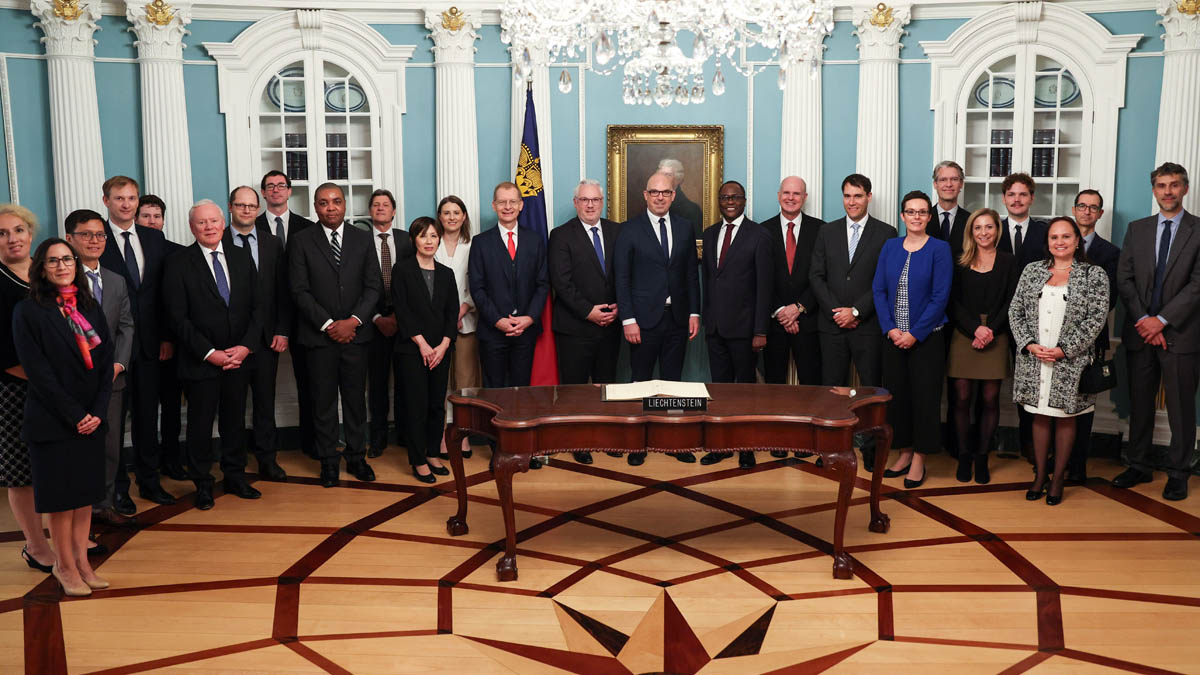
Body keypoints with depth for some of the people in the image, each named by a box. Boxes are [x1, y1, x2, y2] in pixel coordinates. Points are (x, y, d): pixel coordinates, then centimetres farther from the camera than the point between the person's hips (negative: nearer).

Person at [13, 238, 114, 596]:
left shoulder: (89, 307, 9)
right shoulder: (28, 311, -6)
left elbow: (105, 363, 5)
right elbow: (39, 372, -12)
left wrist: (97, 412, -7)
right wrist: (75, 416, -14)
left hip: (91, 419, 5)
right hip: (52, 421, -4)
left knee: (86, 493, 9)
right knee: (61, 496, 3)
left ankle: (82, 562, 19)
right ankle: (65, 566, 17)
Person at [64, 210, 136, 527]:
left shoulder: (117, 281, 14)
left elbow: (126, 326, 11)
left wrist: (119, 363, -4)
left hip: (110, 378, 5)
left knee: (110, 445, 10)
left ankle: (103, 505, 23)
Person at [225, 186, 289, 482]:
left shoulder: (272, 244, 9)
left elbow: (283, 291, 7)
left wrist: (282, 331, -1)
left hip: (267, 337, 3)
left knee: (265, 401, 10)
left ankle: (267, 460, 20)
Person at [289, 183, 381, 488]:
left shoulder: (362, 239, 7)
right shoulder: (301, 241, 1)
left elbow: (374, 286, 4)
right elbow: (299, 290, -4)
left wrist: (353, 321, -9)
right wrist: (328, 324, -11)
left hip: (355, 333, 2)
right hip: (319, 335, -2)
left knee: (356, 397, 7)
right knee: (323, 400, 5)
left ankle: (356, 456, 18)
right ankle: (328, 461, 15)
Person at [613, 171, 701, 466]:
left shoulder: (684, 228, 9)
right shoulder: (630, 229, -2)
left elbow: (692, 273, 11)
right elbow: (621, 278, -5)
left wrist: (694, 313, 4)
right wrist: (628, 319, -11)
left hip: (677, 319, 3)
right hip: (644, 319, -3)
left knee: (673, 381, 10)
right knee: (641, 382, 4)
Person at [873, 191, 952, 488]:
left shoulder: (939, 249, -5)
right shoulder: (890, 247, 6)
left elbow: (940, 296, -10)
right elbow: (878, 289, 3)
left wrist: (915, 334, -14)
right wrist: (890, 329, -8)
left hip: (926, 337, -3)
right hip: (894, 336, 3)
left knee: (925, 395, 2)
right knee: (896, 393, 8)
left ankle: (919, 459, 12)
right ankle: (905, 451, 23)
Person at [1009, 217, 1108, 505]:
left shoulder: (1094, 274, 0)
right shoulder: (1032, 271, 8)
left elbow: (1096, 318, -6)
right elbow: (1015, 311, 6)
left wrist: (1065, 350, -13)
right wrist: (1029, 344, -8)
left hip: (1070, 361, -2)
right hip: (1034, 359, 2)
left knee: (1065, 417, 6)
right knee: (1040, 416, 9)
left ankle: (1058, 478, 16)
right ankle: (1040, 475, 19)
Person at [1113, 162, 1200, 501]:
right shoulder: (1137, 229, 10)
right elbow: (1124, 279, 4)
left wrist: (1162, 320, -14)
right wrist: (1144, 320, -8)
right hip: (1140, 332, 3)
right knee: (1140, 404, 10)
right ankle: (1139, 466, 21)